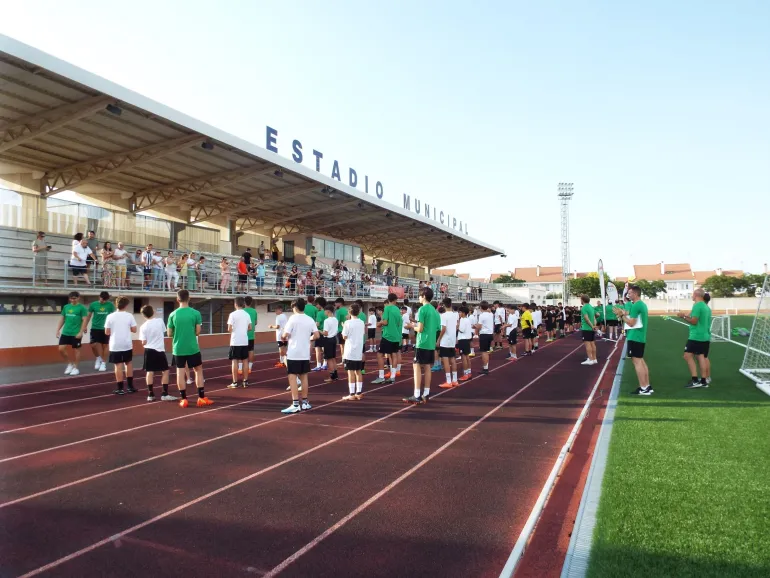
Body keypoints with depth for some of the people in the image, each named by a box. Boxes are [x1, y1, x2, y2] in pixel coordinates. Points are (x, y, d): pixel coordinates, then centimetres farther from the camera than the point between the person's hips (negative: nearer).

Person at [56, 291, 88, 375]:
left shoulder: (82, 307, -6)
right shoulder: (66, 307, 9)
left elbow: (84, 320, -10)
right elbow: (62, 319, 15)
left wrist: (81, 332, -16)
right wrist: (58, 330, 10)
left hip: (76, 334, -5)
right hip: (65, 332, 5)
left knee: (76, 350, 5)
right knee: (61, 349, 0)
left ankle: (75, 368, 17)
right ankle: (69, 364, 19)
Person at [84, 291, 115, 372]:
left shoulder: (110, 305, -5)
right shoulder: (93, 304, -3)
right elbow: (89, 316, 7)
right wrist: (85, 326, 8)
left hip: (106, 329, -1)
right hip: (95, 328, 1)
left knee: (105, 345, 4)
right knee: (93, 344, -5)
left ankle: (103, 363, 16)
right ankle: (98, 358, 22)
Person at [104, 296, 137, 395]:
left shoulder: (110, 316, -4)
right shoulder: (129, 316, -4)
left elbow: (107, 332, -2)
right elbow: (134, 330, -1)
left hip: (115, 345, -1)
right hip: (127, 344, 1)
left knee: (118, 366, 1)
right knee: (129, 363, 17)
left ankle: (120, 389, 3)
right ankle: (130, 386, 22)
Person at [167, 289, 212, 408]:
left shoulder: (173, 314, -3)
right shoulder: (195, 313, -7)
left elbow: (169, 334, 2)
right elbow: (198, 332, -4)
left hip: (178, 349, 1)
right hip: (193, 348, -1)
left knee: (180, 372, 7)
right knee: (198, 370, 10)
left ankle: (184, 399, 9)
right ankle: (201, 398, 10)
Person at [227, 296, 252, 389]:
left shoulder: (233, 314, -9)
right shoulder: (247, 314, 6)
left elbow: (229, 329, -11)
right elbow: (250, 328, 9)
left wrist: (233, 331, 10)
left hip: (235, 341, -4)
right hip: (245, 341, 5)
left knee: (234, 361, 0)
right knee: (245, 360, 9)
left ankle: (235, 382, 0)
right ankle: (245, 381, 12)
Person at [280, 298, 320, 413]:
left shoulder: (293, 318, -10)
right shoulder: (310, 320, 6)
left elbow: (285, 335, -15)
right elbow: (317, 335, 5)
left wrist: (283, 338, 6)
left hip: (294, 353, -6)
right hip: (305, 353, 6)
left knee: (292, 377, -2)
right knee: (304, 376, 15)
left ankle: (295, 405, -6)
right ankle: (305, 402, 21)